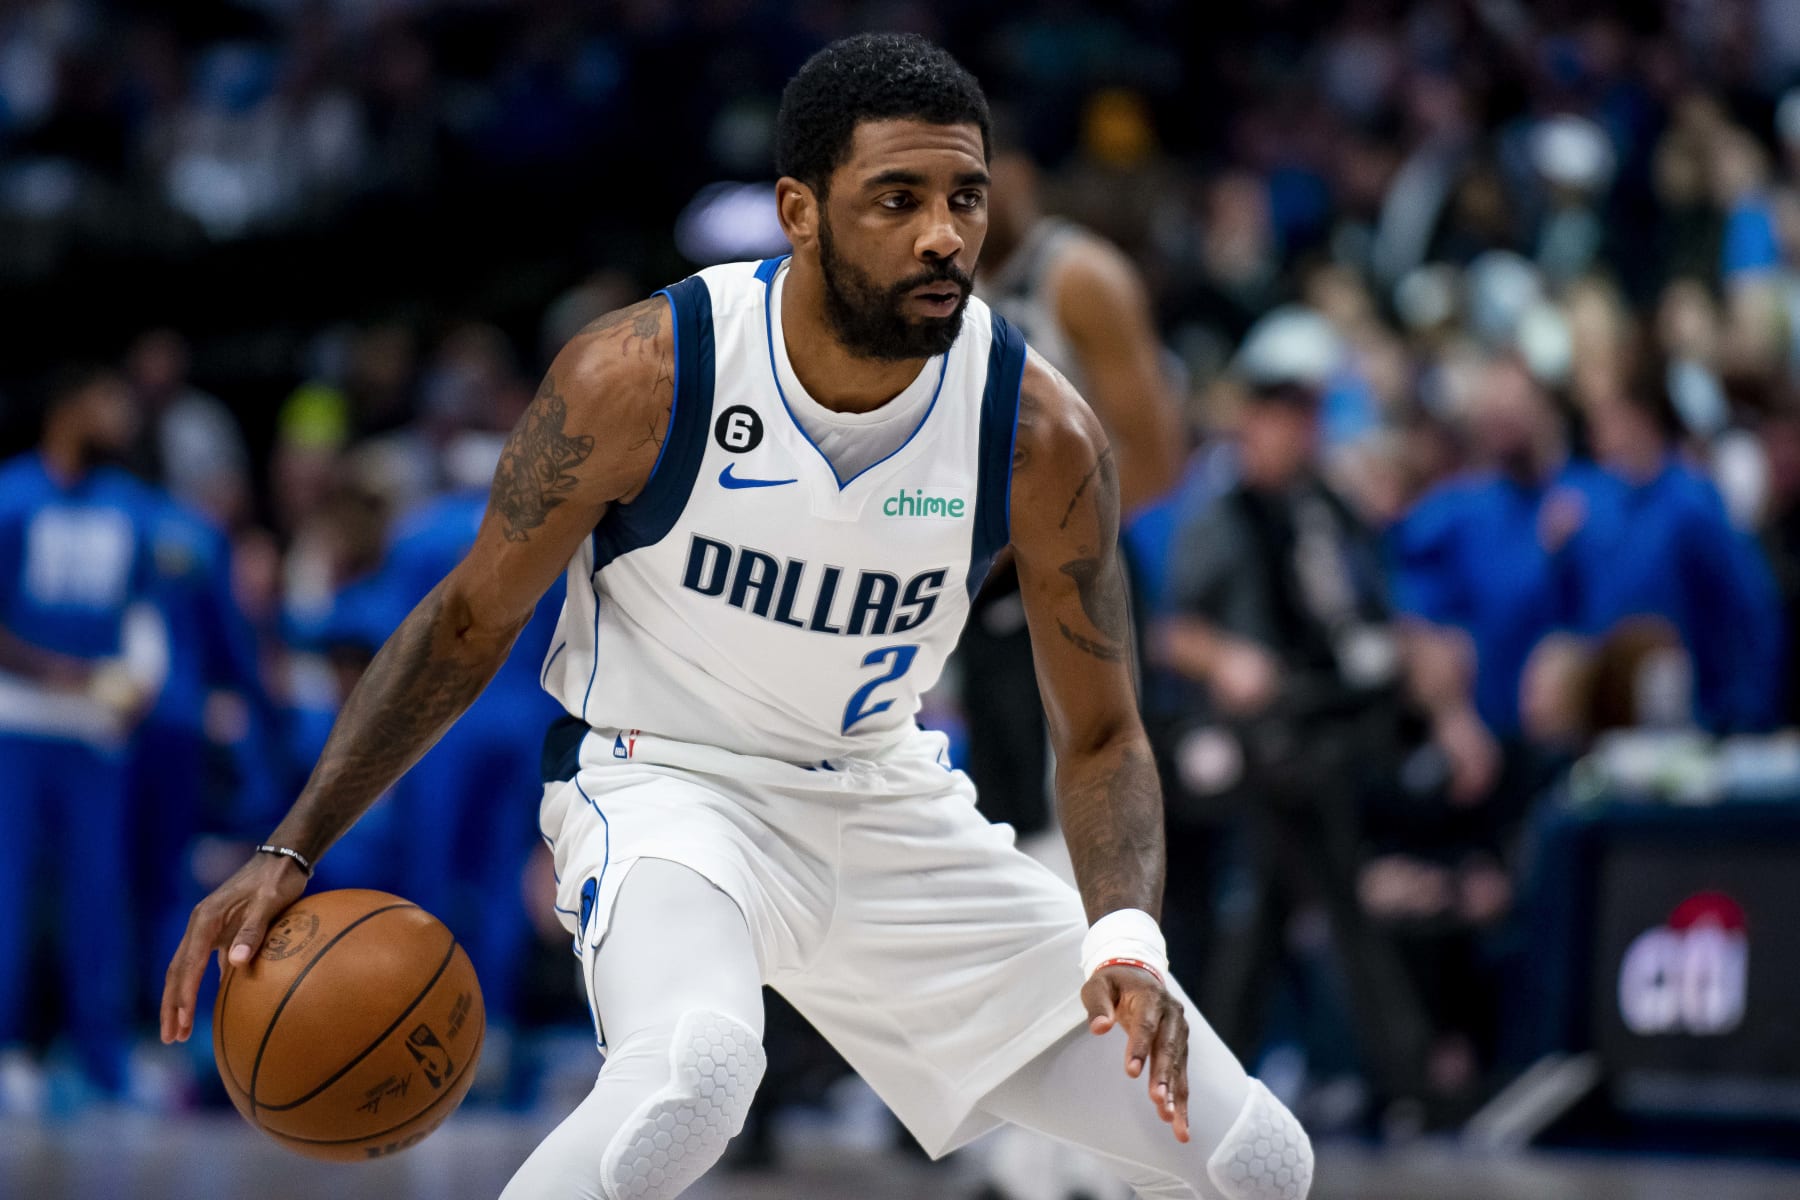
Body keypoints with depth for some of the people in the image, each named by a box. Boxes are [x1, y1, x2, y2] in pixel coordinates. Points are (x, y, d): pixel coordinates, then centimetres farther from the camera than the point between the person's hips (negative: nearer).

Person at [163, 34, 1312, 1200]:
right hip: (667, 783, -4)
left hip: (886, 794, 4)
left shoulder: (1042, 436, -14)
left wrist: (1127, 940, -23)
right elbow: (470, 624, -7)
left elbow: (1101, 734, -4)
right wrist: (291, 852, -10)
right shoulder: (639, 379, -21)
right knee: (691, 1073, -40)